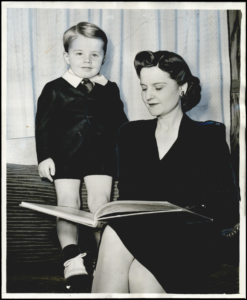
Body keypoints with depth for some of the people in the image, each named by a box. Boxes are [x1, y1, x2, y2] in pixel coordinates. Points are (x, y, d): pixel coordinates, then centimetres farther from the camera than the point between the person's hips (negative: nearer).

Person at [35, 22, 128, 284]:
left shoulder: (109, 90, 10)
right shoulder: (55, 89, 2)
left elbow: (119, 124, 17)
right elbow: (44, 124, 1)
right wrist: (44, 157, -5)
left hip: (101, 156, 2)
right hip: (65, 156, -1)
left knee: (100, 201, -5)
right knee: (67, 203, -5)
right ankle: (72, 257, -4)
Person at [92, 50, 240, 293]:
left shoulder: (209, 135, 6)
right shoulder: (131, 133, 16)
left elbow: (228, 212, -1)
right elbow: (126, 196, 14)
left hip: (191, 244, -3)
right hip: (135, 233, 3)